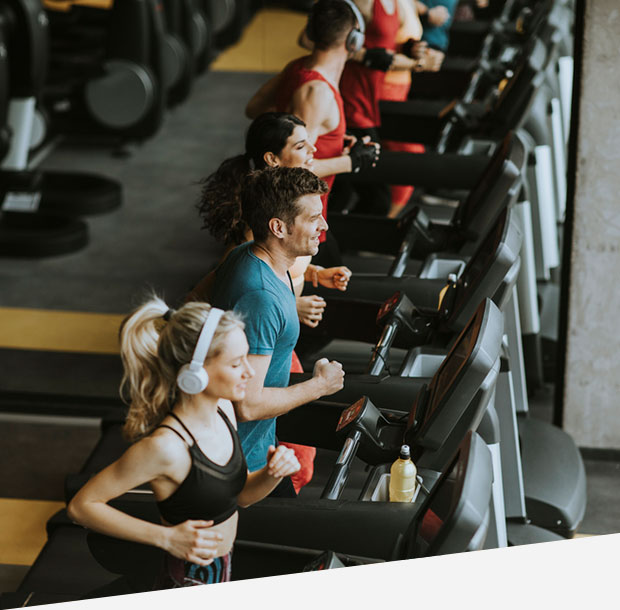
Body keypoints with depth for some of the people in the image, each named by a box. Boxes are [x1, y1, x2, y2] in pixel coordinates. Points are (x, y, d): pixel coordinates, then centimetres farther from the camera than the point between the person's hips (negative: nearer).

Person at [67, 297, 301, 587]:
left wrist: (272, 474, -13)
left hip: (220, 570, 7)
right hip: (189, 585, -7)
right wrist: (167, 537, -25)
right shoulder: (166, 446, -30)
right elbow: (81, 506, -22)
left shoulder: (223, 409, -6)